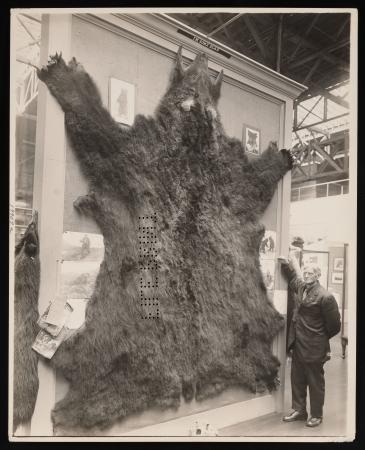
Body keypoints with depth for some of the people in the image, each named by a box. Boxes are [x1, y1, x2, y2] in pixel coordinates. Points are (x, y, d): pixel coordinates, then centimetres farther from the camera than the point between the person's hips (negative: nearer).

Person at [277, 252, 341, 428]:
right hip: (297, 346, 7)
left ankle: (316, 415, 27)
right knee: (297, 380, 17)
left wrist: (320, 339, 2)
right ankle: (299, 410, 33)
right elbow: (292, 276, 27)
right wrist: (286, 263, 12)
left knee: (315, 383, 11)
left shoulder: (325, 297, -18)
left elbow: (334, 326, -10)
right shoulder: (301, 287, 3)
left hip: (313, 349, -7)